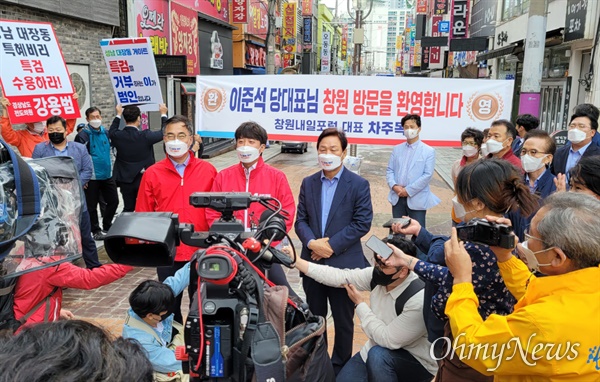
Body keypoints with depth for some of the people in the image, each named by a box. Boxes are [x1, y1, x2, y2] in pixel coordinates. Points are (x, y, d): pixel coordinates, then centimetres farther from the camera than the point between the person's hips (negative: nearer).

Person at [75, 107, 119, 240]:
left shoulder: (105, 132, 7)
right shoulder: (83, 135, -12)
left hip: (107, 175, 6)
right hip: (92, 177, -6)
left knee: (113, 201, 11)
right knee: (92, 205, 4)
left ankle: (107, 227, 29)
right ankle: (96, 231, 18)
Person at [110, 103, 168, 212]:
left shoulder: (118, 136, -9)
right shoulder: (145, 136, -18)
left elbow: (111, 132, 17)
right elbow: (164, 133, -2)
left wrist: (118, 115, 28)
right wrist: (163, 114, 12)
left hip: (126, 180, 3)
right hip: (144, 179, -3)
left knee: (128, 209, 11)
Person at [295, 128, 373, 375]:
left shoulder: (359, 184, -5)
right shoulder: (308, 183, 7)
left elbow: (363, 223, -11)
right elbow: (301, 220, 4)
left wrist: (332, 245, -17)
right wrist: (311, 242, -16)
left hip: (344, 264, -3)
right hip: (312, 262, 4)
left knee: (343, 320, 11)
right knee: (314, 317, 17)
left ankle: (340, 367, 29)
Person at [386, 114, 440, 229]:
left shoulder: (429, 151, -1)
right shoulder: (397, 149, 11)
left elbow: (427, 175, -10)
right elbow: (390, 170, 8)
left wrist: (408, 190, -15)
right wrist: (394, 186, -11)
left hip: (417, 199, -4)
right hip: (397, 197, 4)